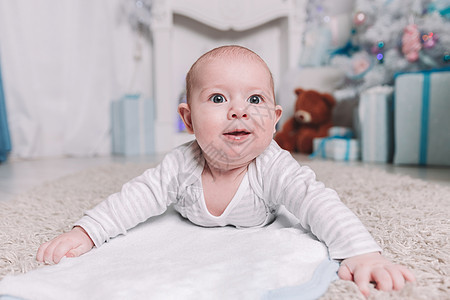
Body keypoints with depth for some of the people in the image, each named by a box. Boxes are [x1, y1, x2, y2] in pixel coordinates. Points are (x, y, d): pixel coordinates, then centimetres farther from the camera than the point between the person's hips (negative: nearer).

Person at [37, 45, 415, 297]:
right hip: (194, 230, 2)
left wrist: (363, 253, -66)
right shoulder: (181, 165, -38)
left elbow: (318, 202, -51)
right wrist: (84, 233, -45)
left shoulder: (274, 168, -44)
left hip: (258, 233, -1)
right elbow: (138, 196, -34)